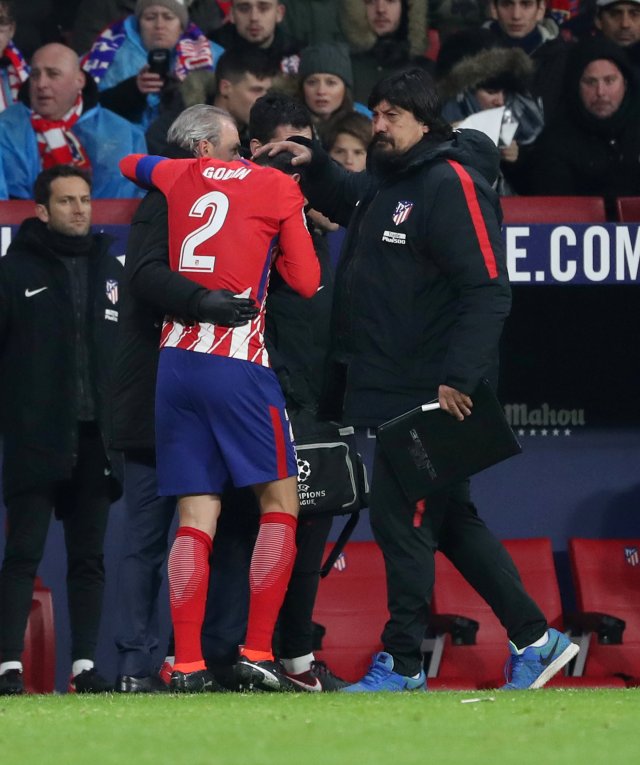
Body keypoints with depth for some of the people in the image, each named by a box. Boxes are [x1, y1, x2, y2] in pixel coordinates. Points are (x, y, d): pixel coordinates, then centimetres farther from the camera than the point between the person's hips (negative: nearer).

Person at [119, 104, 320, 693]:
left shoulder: (175, 178, 14)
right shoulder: (277, 187, 4)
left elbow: (128, 163, 37)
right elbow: (307, 282, 5)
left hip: (176, 360, 4)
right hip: (239, 364, -4)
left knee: (196, 520, 4)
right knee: (280, 504, 3)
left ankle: (187, 665, -6)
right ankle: (258, 653, -7)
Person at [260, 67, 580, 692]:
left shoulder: (451, 183, -14)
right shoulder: (384, 182, 14)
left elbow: (488, 290, -20)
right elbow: (347, 200, 40)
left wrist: (458, 378, -26)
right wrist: (312, 165, 19)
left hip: (432, 397, -10)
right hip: (388, 393, 10)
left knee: (400, 518, -6)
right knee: (451, 521, 14)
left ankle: (401, 664, 2)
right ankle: (535, 638, 20)